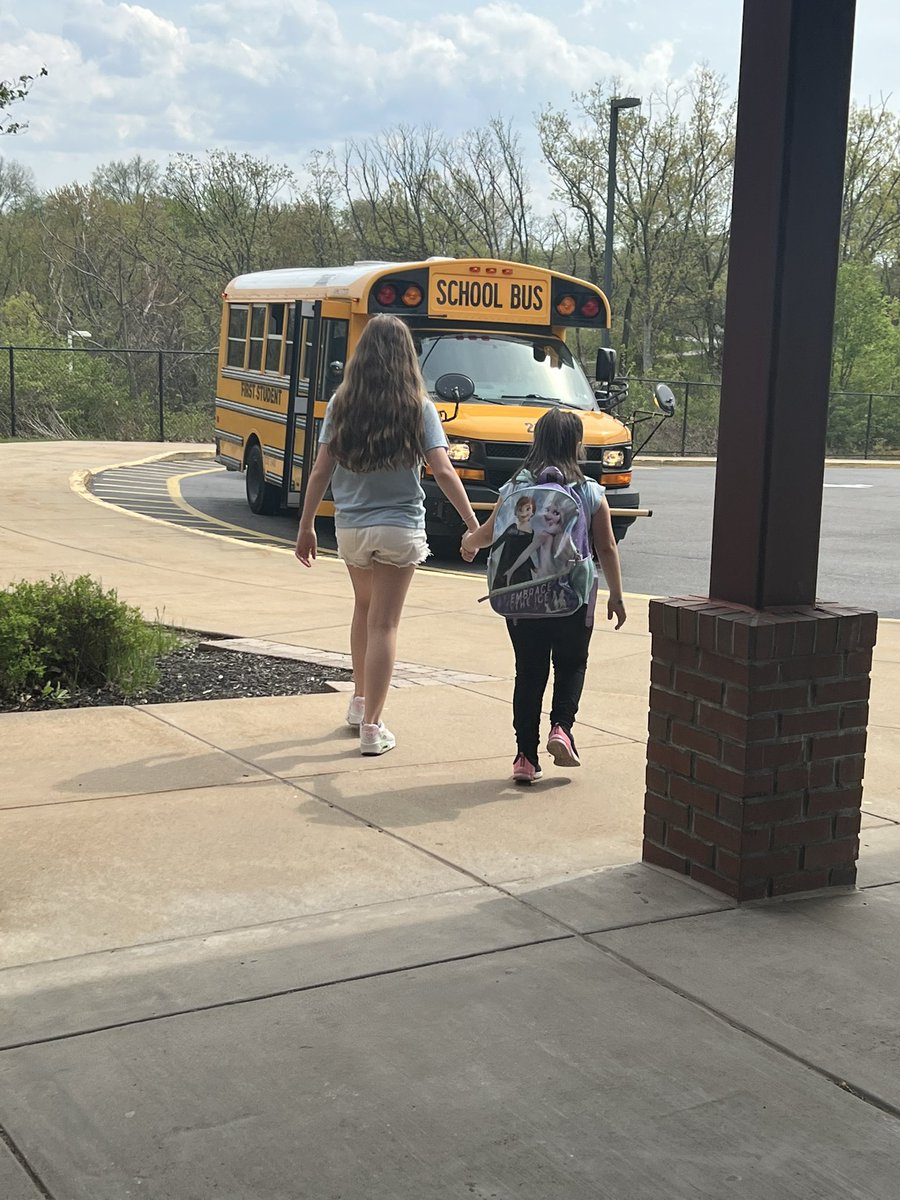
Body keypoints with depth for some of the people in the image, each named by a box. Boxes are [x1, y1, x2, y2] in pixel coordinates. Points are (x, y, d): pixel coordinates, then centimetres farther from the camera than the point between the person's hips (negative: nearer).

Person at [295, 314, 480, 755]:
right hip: (400, 528, -3)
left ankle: (359, 703, 35)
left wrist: (306, 526, 7)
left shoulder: (341, 403, -2)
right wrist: (474, 526, -7)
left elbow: (321, 471, -2)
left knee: (364, 608, 24)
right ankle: (372, 728, 3)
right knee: (384, 623, 2)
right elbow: (443, 473, -12)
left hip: (350, 528, 3)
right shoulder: (418, 407, -8)